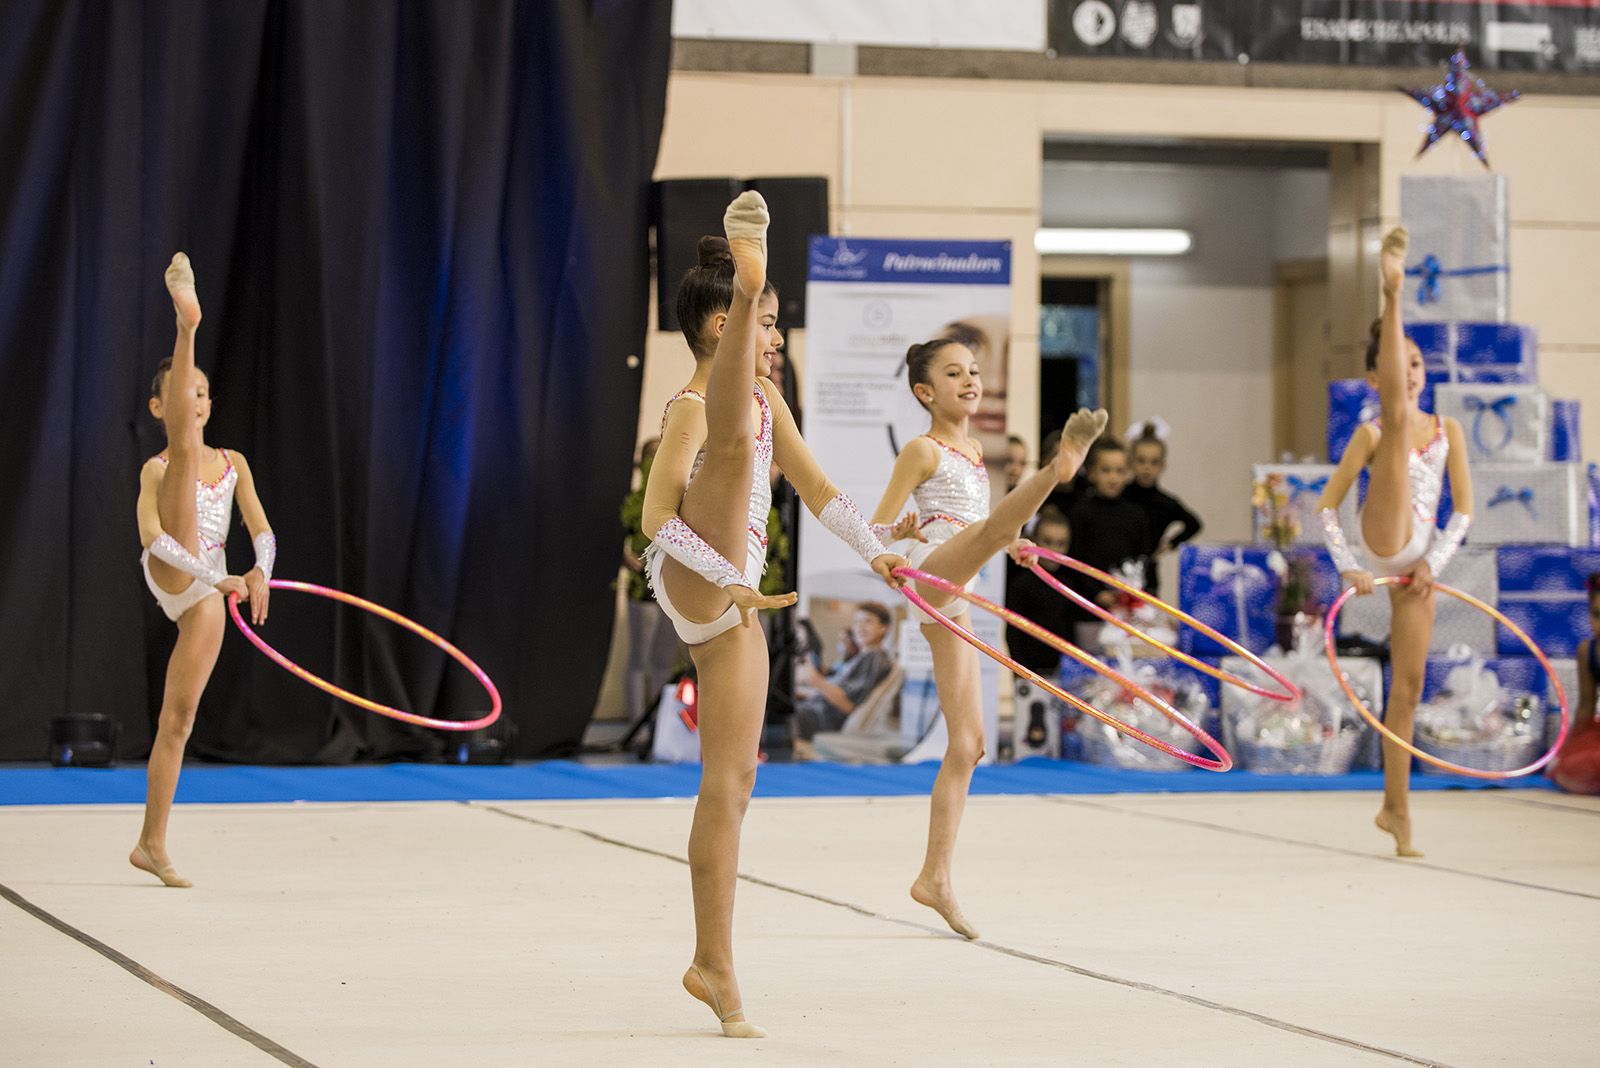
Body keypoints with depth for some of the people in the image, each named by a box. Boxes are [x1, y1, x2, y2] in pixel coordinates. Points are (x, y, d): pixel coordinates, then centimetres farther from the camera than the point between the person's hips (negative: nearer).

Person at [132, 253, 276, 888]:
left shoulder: (233, 463, 18)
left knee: (179, 718, 5)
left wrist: (260, 573, -15)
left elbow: (260, 527, 8)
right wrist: (216, 576, -28)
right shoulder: (155, 469, 2)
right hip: (170, 576, -5)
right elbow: (152, 536, -15)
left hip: (204, 596, 5)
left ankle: (152, 845, 9)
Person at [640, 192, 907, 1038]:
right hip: (694, 589, -8)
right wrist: (731, 581, -29)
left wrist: (874, 552, 19)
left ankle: (714, 966, 8)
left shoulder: (766, 398, 18)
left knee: (732, 780, 6)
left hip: (732, 612, 8)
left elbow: (813, 485, 27)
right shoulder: (692, 407, -8)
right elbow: (658, 515, -20)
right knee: (736, 438, -28)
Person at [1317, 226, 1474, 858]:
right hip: (1385, 541, -4)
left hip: (1419, 561, 5)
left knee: (1408, 686, 5)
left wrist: (1436, 560, -3)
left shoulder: (1447, 430, 13)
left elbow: (1463, 507, 11)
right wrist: (1348, 568, -12)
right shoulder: (1369, 434, 2)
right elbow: (1327, 507, -2)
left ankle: (1396, 808, 11)